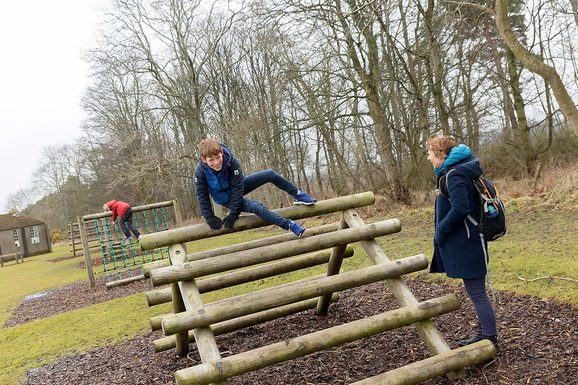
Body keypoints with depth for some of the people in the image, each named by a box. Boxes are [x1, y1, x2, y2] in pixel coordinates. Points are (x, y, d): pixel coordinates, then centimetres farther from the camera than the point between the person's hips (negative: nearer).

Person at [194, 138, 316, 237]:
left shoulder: (231, 160, -28)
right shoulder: (200, 172, -28)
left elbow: (237, 187, -24)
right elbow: (201, 195, -14)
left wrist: (233, 213, -25)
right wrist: (209, 217, -17)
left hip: (239, 188, 2)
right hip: (227, 199, -2)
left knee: (270, 174, -13)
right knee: (258, 207, -28)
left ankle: (297, 195, 5)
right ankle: (290, 225, -29)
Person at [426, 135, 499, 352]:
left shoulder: (454, 175, -18)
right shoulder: (459, 170, 12)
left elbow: (460, 208, -29)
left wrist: (441, 231, -17)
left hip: (465, 245, -11)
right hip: (467, 242, 11)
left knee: (477, 293, -1)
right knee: (477, 292, 19)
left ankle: (490, 341, 9)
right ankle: (483, 334, 30)